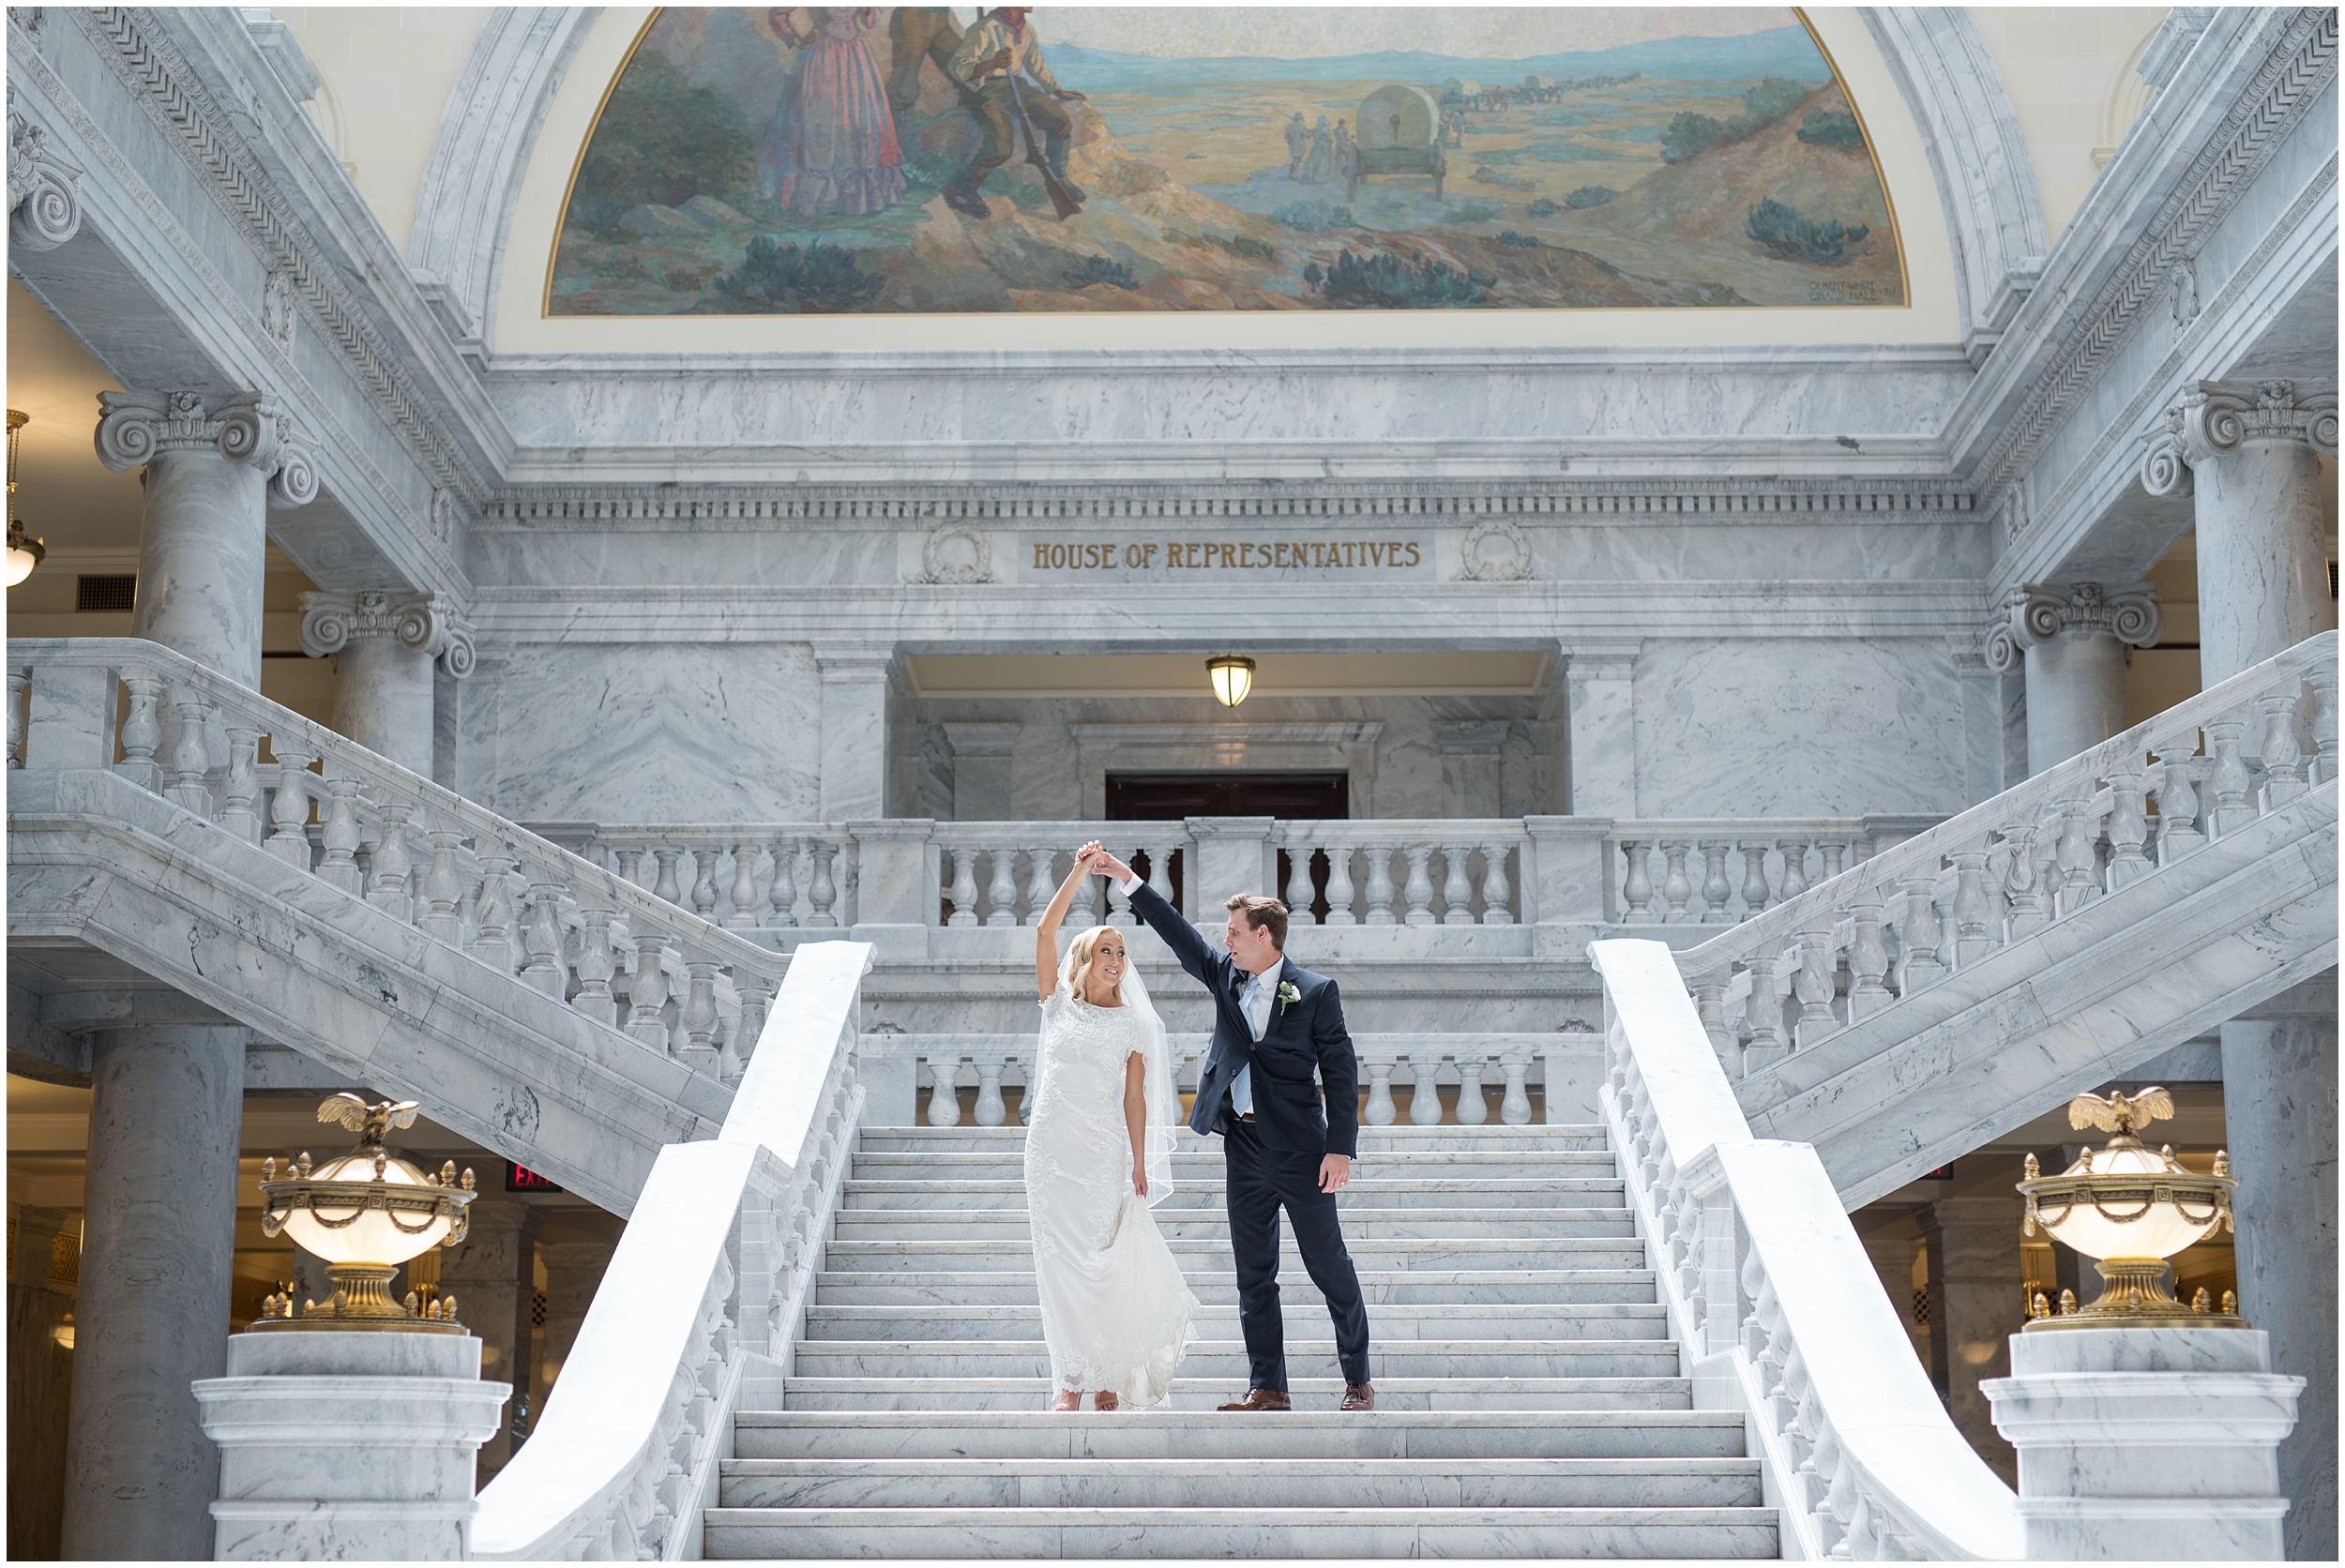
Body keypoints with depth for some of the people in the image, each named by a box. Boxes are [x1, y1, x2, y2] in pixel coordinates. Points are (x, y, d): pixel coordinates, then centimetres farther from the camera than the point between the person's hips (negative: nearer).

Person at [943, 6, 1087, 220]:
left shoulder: (1026, 32, 9)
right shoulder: (985, 28, -18)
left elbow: (1036, 65, 27)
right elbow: (957, 67, -25)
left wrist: (1059, 92, 36)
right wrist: (991, 64, -42)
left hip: (1014, 87, 8)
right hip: (986, 91, -8)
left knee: (1062, 123, -1)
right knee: (1000, 147, -29)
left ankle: (1058, 179, 22)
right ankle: (960, 191, -12)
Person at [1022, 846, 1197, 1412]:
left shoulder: (1133, 1023, 8)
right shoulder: (1059, 1004, 8)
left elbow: (1135, 1096, 5)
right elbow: (1045, 932, -3)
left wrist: (1140, 1165, -1)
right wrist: (1078, 875, -9)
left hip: (1103, 1151, -1)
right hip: (1051, 1144, 1)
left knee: (1102, 1262, -4)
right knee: (1059, 1260, -1)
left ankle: (1108, 1383, 2)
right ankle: (1069, 1383, 1)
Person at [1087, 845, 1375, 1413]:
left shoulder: (1314, 991, -6)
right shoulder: (1225, 976, 9)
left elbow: (1340, 1071, -7)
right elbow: (1178, 933, 11)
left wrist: (1340, 1148, -13)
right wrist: (1127, 879, 2)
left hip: (1299, 1148, -6)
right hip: (1244, 1147, 6)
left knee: (1330, 1266, 1)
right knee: (1254, 1275, 7)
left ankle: (1358, 1380, 10)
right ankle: (1267, 1387, 12)